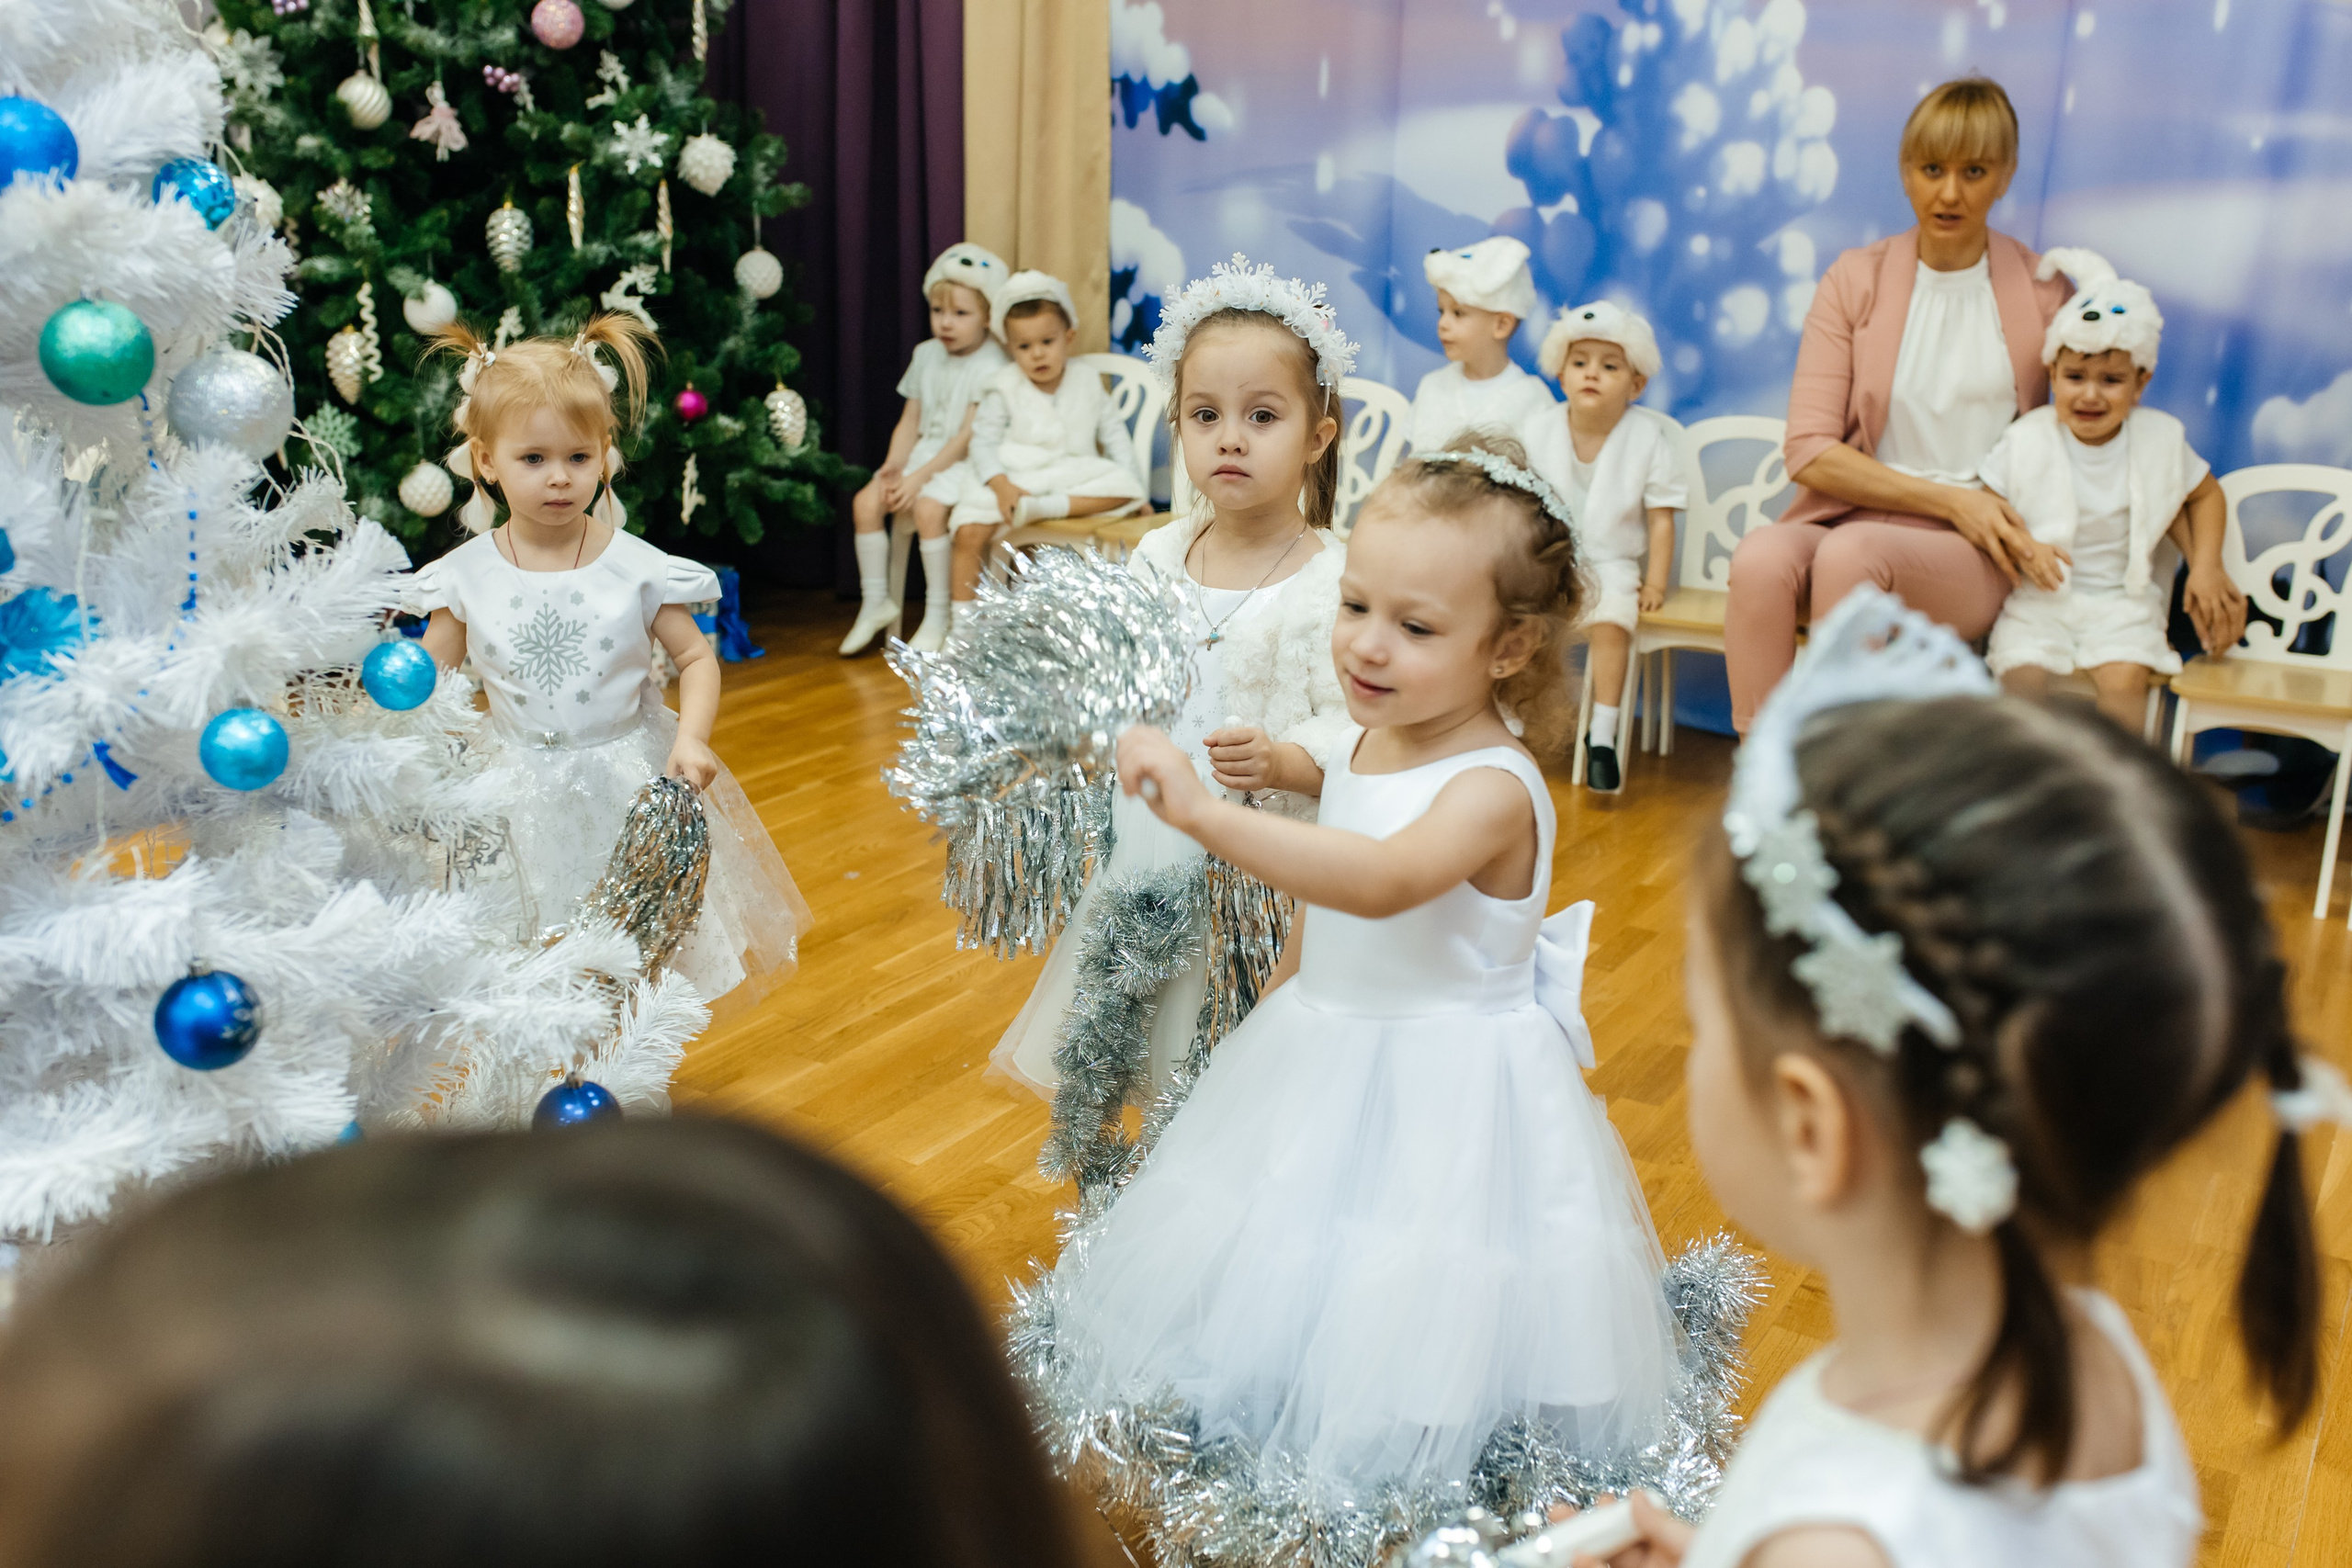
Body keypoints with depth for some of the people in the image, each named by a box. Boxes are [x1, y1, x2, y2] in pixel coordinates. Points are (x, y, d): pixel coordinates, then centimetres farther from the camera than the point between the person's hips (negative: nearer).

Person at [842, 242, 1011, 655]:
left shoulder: (990, 365, -12)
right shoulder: (926, 355, 12)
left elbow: (970, 435, -17)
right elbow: (910, 421, 13)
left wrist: (921, 476, -20)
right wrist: (895, 463, -5)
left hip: (966, 462, -7)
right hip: (924, 452, 7)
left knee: (928, 507, -31)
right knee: (866, 502, -11)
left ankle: (938, 614, -16)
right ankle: (875, 601, 3)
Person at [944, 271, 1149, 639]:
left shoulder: (1087, 383, 11)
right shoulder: (1003, 388, 4)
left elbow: (1114, 432, 13)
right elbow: (983, 443, -2)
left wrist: (1128, 480, -2)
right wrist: (1001, 485, -21)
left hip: (1073, 476, 2)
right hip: (1011, 478, -1)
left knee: (1124, 486, -25)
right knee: (970, 531, -24)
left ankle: (1048, 508, -35)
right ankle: (961, 619, -13)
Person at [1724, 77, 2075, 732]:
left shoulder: (2042, 294, 8)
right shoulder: (1854, 280, 8)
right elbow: (1809, 452, -1)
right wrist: (1948, 499, -8)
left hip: (1979, 556, -1)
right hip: (1853, 517, 1)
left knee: (1851, 551, -35)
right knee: (1760, 556, -33)